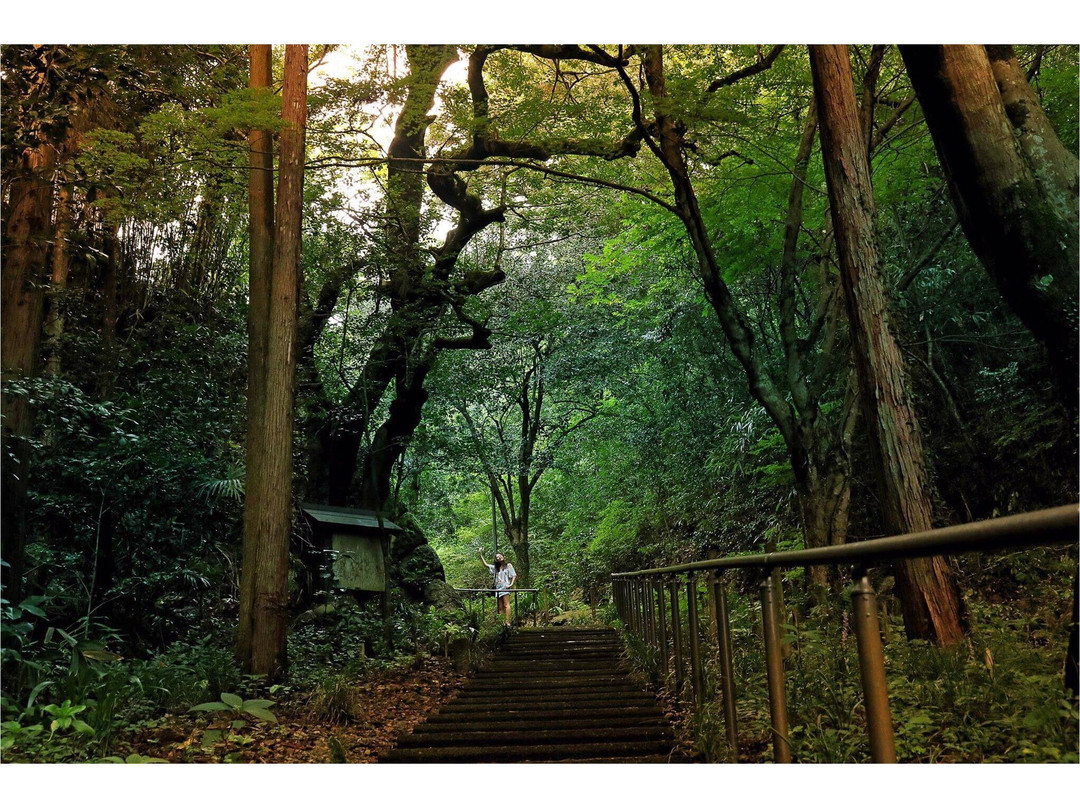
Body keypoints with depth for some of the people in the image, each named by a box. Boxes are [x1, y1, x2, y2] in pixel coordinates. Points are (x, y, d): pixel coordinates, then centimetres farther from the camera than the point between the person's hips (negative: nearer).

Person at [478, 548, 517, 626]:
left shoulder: (508, 565, 8)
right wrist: (481, 554, 18)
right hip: (498, 588, 6)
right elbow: (485, 564, 24)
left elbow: (514, 575, 3)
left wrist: (511, 584, -11)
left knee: (506, 605, -16)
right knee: (500, 607, 0)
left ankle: (508, 622, -23)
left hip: (505, 587, -6)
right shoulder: (496, 567, 23)